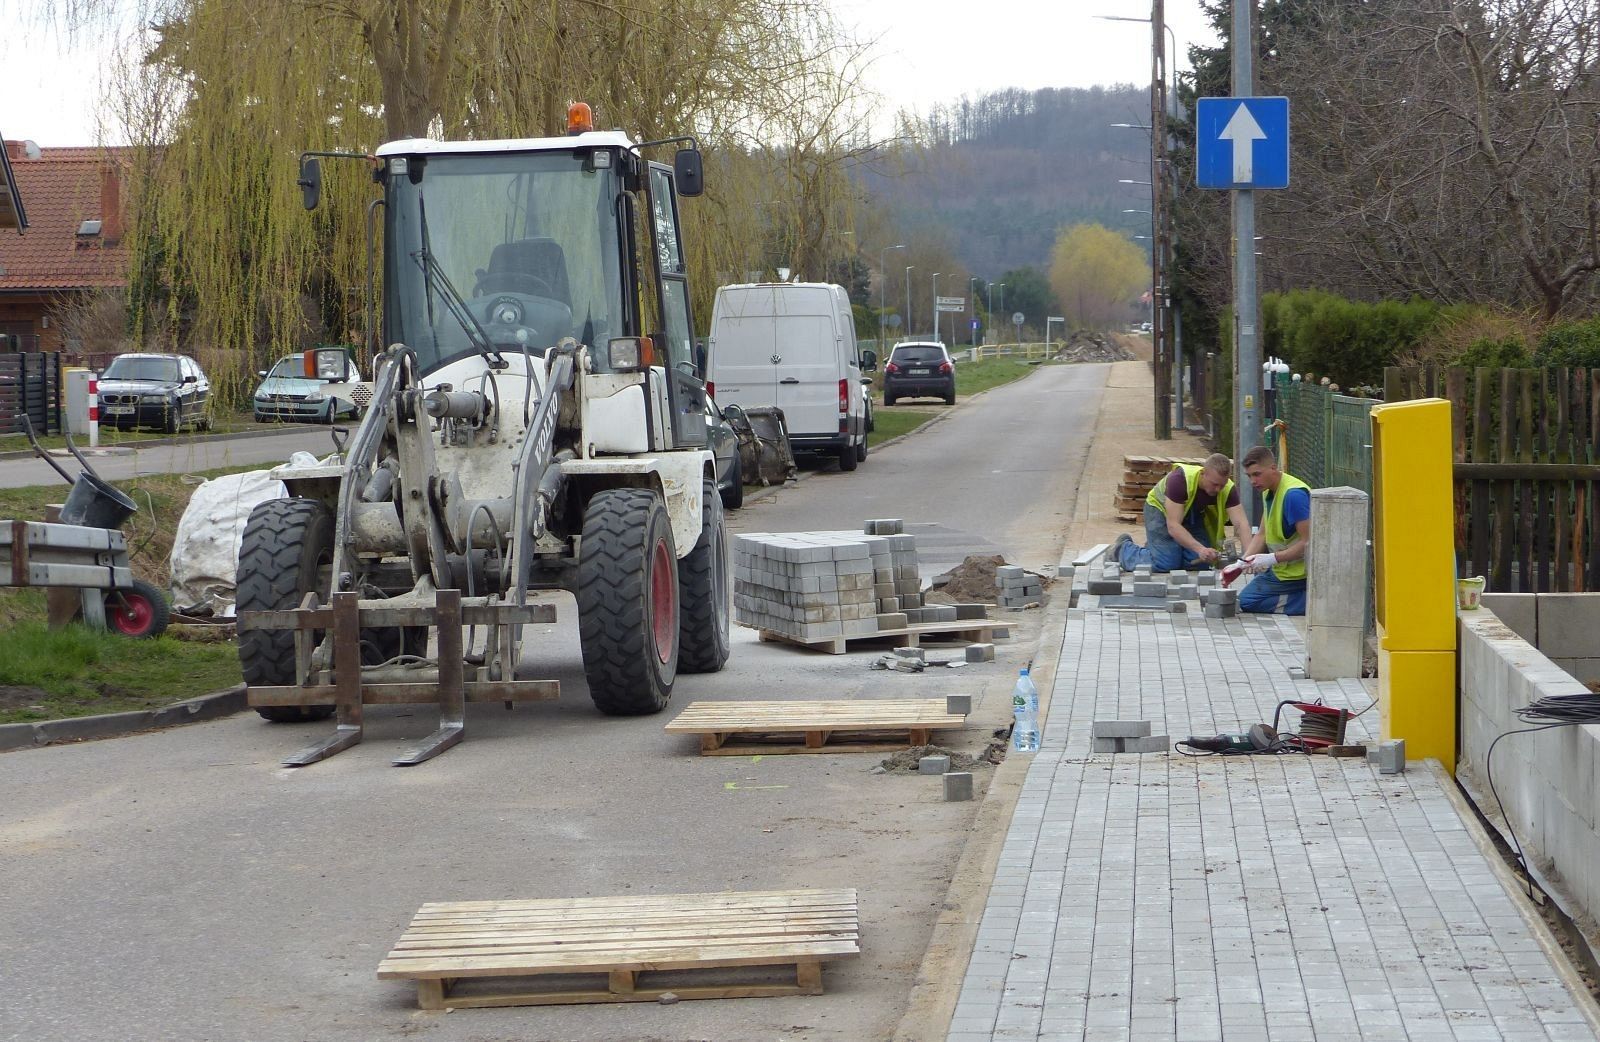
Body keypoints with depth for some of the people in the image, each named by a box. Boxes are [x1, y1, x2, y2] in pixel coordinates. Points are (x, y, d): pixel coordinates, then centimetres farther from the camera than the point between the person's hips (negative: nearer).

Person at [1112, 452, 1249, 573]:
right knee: (1166, 564, -20)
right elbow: (1173, 525, -41)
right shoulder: (1180, 479, -40)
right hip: (1161, 508, -5)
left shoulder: (1228, 489, -27)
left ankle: (1153, 548, 18)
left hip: (1194, 516, 5)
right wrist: (1201, 549, -51)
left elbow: (1240, 523, -33)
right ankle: (1123, 548, 9)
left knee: (1201, 563, -11)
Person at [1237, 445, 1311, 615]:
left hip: (1296, 574, -10)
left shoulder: (1294, 494, -24)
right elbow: (1262, 535, 9)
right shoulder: (1268, 491, 7)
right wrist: (1242, 561, -6)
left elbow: (1308, 542, -26)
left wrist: (1271, 559, -26)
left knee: (1246, 602, -9)